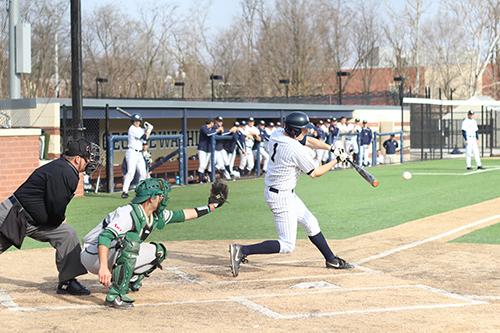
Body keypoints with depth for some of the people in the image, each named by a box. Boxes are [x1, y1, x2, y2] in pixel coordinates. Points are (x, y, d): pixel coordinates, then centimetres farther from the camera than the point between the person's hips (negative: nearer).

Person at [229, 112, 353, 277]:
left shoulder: (277, 134, 0)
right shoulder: (297, 150, -25)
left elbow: (309, 141, 12)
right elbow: (315, 173, -9)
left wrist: (332, 148, 2)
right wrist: (337, 160, 2)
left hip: (287, 194, 10)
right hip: (281, 197, -10)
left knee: (311, 224, 21)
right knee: (287, 245, -6)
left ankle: (331, 259, 34)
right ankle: (242, 251, -11)